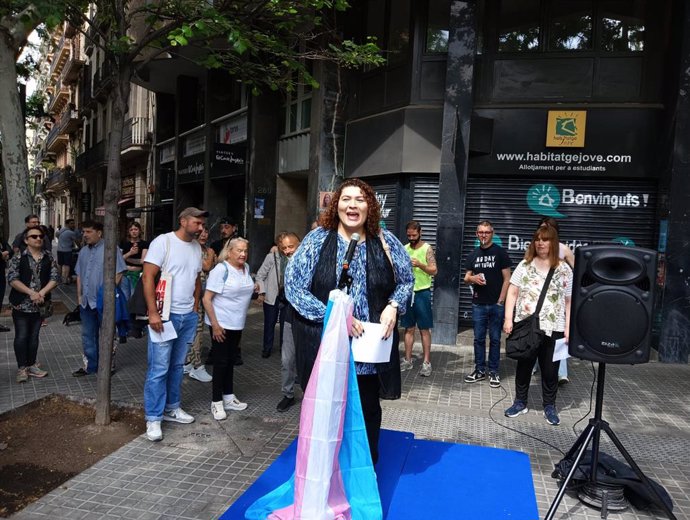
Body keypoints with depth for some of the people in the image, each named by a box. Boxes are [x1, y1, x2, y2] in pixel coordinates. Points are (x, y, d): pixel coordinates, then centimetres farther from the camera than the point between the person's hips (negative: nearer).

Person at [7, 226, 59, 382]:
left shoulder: (48, 258, 2)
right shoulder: (18, 258, -6)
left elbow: (55, 278, -2)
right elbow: (12, 279, -12)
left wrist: (41, 293, -15)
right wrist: (31, 292, -20)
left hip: (40, 304, 3)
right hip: (21, 304, -3)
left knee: (34, 336, 12)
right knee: (21, 336, 1)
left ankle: (31, 365, 23)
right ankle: (21, 368, 12)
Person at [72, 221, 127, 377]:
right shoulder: (84, 251, 12)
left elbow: (118, 273, -13)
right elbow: (79, 275, 18)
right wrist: (79, 295, 14)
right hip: (87, 301, 7)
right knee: (88, 335, 14)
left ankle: (109, 365, 18)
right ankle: (90, 365, 26)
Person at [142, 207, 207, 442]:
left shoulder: (196, 247, 11)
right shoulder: (163, 242, -9)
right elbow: (148, 277, -13)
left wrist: (195, 306, 12)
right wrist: (153, 312, -17)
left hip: (189, 316, 6)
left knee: (177, 365, 15)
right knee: (159, 368, -2)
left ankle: (171, 407, 28)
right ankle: (153, 418, 8)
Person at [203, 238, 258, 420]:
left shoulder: (246, 268, 4)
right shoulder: (221, 270, -17)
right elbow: (206, 299, -19)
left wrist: (253, 289, 3)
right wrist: (215, 325, -22)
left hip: (238, 324, 7)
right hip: (221, 324, -7)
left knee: (230, 360, 16)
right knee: (220, 361, 1)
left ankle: (228, 397, 28)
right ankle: (216, 402, 14)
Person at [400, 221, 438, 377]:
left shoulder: (427, 248, -5)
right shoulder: (404, 249, 8)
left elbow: (434, 271, -9)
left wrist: (420, 264, -24)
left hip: (422, 292, -4)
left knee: (424, 329, 0)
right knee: (409, 328, 10)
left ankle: (427, 362, 6)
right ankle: (407, 360, 17)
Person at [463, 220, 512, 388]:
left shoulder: (500, 252, -2)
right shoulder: (473, 255, 10)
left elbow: (507, 279, -3)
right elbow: (466, 278, 14)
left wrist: (500, 301, -9)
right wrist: (472, 278, -10)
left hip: (496, 304, -3)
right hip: (478, 304, 3)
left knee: (495, 339, 4)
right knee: (479, 338, 8)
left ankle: (494, 372, 13)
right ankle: (479, 370, 18)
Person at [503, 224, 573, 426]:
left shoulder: (564, 269, 0)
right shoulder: (525, 265, 3)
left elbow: (569, 301, 0)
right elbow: (512, 293, 2)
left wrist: (568, 328, -6)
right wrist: (508, 319, -6)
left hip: (552, 329, -1)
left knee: (550, 369, 9)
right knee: (523, 366, 13)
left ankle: (549, 406, 27)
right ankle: (520, 402, 29)